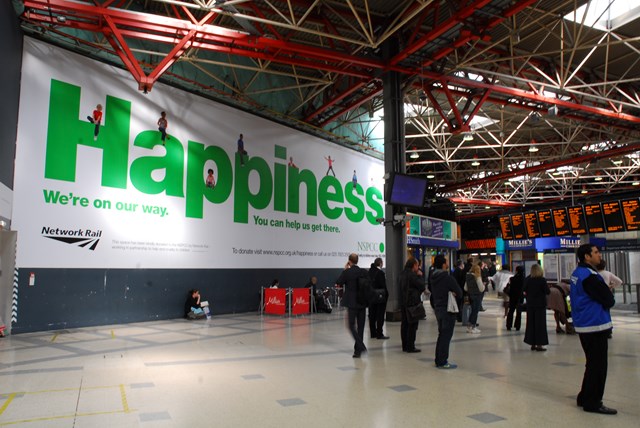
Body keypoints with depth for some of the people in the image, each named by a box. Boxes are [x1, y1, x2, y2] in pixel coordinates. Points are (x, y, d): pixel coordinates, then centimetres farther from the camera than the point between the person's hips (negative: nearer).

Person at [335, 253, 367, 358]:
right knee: (360, 326, 11)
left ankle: (361, 346, -12)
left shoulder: (346, 272, -12)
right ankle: (358, 349, 17)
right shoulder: (364, 272, 0)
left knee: (351, 325, 3)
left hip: (352, 303, -4)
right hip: (363, 302, 4)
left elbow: (338, 283, 0)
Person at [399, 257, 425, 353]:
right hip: (412, 303, -8)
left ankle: (405, 346, 18)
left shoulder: (401, 274, 11)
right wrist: (419, 276, -1)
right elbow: (422, 286, -13)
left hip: (403, 303, 8)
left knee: (404, 324, 12)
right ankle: (410, 347, 0)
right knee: (412, 325, -2)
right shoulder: (412, 275, -16)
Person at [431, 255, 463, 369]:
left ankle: (438, 360, 24)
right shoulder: (448, 278, -20)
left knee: (441, 334, 18)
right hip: (447, 309, -8)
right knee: (446, 335, -1)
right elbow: (459, 292, -13)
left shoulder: (433, 277, 6)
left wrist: (448, 293, 4)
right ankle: (443, 362, 4)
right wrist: (453, 293, 6)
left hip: (438, 308, 8)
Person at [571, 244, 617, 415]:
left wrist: (605, 293, 4)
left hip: (583, 324, 10)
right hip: (595, 325, -10)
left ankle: (585, 398, 27)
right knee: (598, 365, -1)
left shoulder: (577, 273, 11)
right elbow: (609, 301, -17)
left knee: (593, 363, 19)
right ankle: (592, 402, 7)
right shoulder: (590, 276, -20)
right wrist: (608, 293, 4)